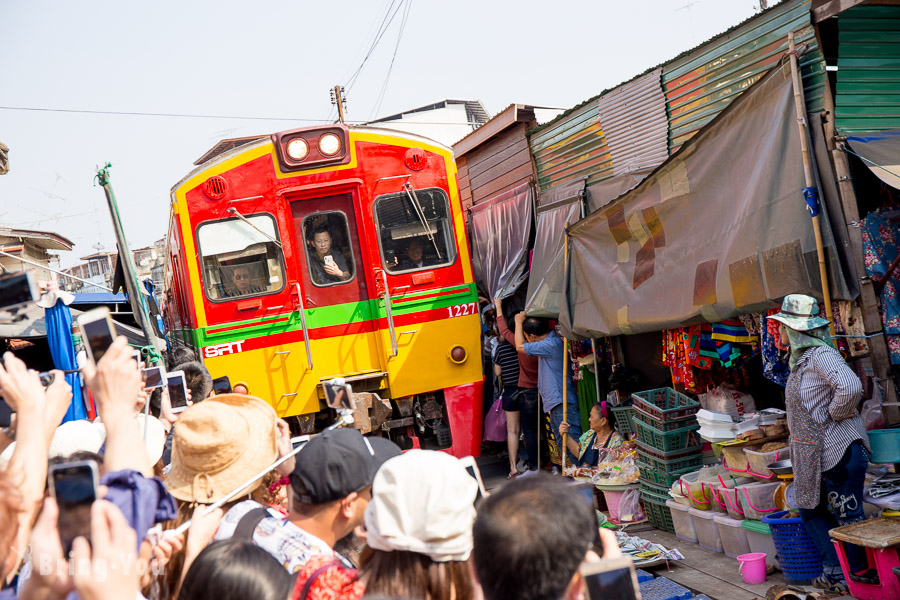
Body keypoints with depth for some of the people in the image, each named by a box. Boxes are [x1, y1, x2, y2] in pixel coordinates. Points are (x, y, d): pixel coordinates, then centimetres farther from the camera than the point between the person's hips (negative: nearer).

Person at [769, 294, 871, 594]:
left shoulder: (821, 355, -18)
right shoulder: (800, 359, 12)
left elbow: (850, 387, -33)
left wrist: (836, 414, -19)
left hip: (839, 450, -10)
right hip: (815, 455, 10)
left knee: (847, 516, 0)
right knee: (811, 510, 15)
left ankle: (861, 574, 11)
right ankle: (835, 571, 20)